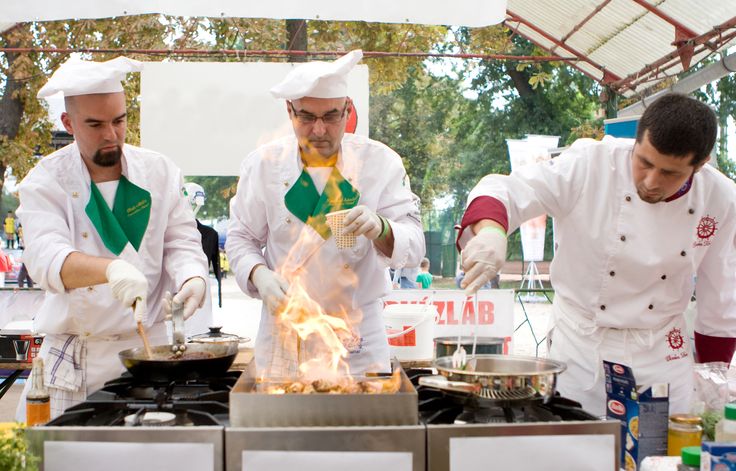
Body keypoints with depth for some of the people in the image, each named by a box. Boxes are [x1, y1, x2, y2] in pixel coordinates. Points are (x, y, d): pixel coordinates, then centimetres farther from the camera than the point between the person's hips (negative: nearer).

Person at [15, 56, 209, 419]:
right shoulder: (45, 182, -5)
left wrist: (192, 279, -21)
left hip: (148, 348, 1)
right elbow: (46, 258, -21)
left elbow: (181, 242, 3)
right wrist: (111, 269, -40)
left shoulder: (160, 172, 2)